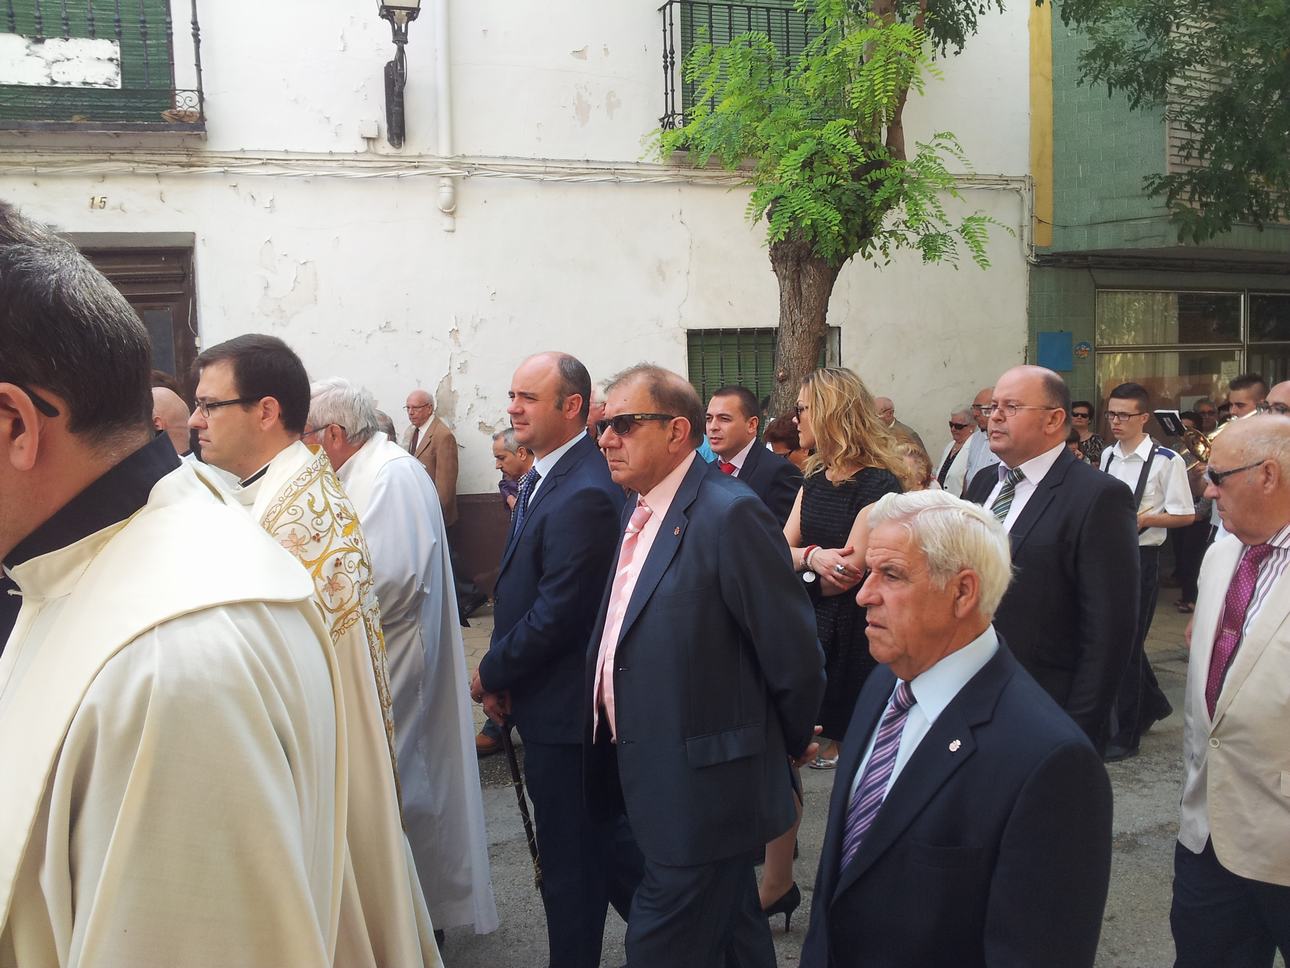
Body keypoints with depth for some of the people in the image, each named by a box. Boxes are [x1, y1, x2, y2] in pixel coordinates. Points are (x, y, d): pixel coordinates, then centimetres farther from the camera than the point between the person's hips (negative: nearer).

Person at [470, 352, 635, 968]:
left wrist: (492, 673, -10)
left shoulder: (584, 494, -24)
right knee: (608, 842, 22)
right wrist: (503, 674, 2)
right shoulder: (540, 478, 9)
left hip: (562, 709, -10)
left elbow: (558, 612, -24)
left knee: (569, 857, 5)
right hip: (554, 703, 10)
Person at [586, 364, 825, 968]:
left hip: (704, 786, -8)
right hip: (652, 779, 8)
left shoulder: (731, 514, -21)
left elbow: (793, 652, -18)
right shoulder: (639, 508, 7)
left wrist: (790, 744, -3)